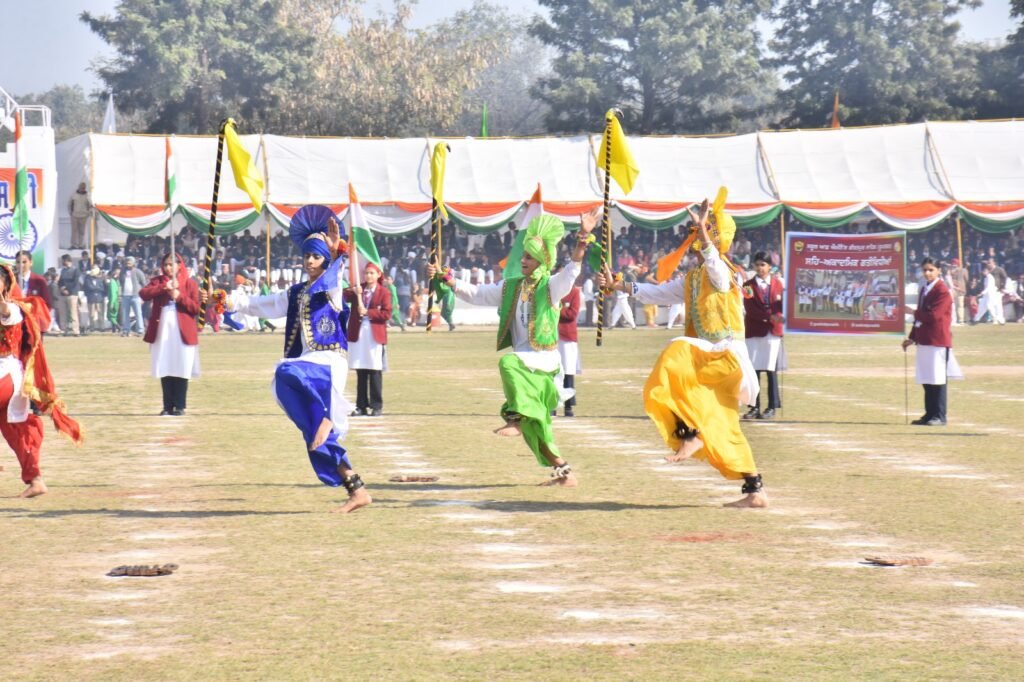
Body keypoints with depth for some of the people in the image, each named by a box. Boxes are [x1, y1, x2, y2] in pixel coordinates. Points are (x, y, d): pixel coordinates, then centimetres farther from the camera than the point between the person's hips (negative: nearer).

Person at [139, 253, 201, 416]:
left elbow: (196, 308, -1)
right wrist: (164, 287, -16)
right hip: (162, 332, 2)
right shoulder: (158, 281, 11)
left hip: (182, 333, -2)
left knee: (181, 370, -2)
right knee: (164, 370, 2)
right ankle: (168, 406, 8)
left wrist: (179, 296, -14)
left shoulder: (189, 283, 5)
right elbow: (143, 294, -7)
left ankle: (180, 406, 4)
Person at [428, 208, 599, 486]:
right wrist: (444, 278, 7)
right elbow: (475, 293, 15)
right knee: (534, 429, 8)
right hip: (523, 361, 7)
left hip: (544, 359, -7)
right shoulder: (510, 287, 11)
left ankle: (516, 418, -27)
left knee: (508, 362, -36)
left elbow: (571, 270, -23)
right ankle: (563, 471, 17)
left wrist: (583, 239, -38)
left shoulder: (551, 286, -5)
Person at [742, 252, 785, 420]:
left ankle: (772, 407, 1)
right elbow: (749, 309, -7)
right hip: (754, 331, 0)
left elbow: (782, 305, 7)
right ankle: (755, 407, 3)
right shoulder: (748, 285, 4)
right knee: (754, 370, -1)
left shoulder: (777, 283, 9)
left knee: (771, 370, -2)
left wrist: (778, 318, -15)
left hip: (773, 331, 0)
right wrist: (770, 316, -17)